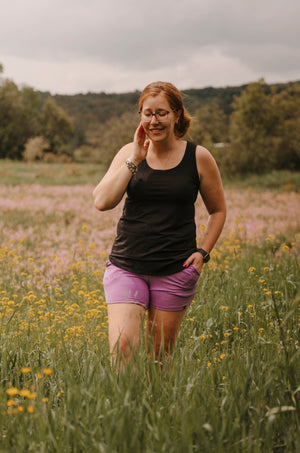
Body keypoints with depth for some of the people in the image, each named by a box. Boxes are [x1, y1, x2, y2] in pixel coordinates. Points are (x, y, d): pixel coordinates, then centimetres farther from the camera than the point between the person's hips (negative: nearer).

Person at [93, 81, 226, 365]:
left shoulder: (198, 158, -1)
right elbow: (102, 202, -10)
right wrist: (135, 159, -13)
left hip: (175, 271, 0)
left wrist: (202, 252, -1)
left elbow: (218, 210, 11)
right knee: (121, 348, -13)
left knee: (160, 354, 8)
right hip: (126, 266, 1)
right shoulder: (129, 153, 3)